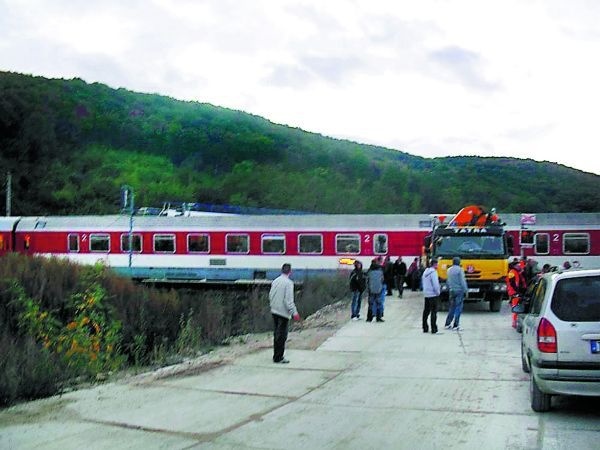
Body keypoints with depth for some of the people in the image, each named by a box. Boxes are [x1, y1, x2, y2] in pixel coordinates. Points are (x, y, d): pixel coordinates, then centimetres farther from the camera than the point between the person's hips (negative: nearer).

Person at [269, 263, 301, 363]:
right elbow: (289, 300, -18)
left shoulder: (275, 281, 7)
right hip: (283, 312, -7)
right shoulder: (288, 283, -15)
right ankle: (278, 358, 3)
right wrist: (294, 313, -13)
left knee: (276, 334, 16)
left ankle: (276, 356, 23)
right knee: (282, 335, 0)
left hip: (274, 311, 7)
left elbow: (270, 295, 12)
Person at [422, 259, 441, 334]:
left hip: (426, 294, 8)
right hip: (433, 294, -8)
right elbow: (435, 284, -19)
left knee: (426, 311, 12)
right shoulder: (433, 272, -14)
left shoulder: (425, 271, 13)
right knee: (434, 312, -5)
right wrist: (438, 292, -8)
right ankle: (434, 329, -5)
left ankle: (425, 328, 16)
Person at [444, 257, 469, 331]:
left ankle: (448, 324, 14)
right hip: (459, 290, -6)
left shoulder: (449, 270, 8)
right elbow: (462, 281, -13)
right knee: (458, 308, -2)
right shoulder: (459, 270, -12)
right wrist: (465, 290, -6)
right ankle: (456, 326, -3)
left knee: (452, 307, 14)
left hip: (451, 291, 6)